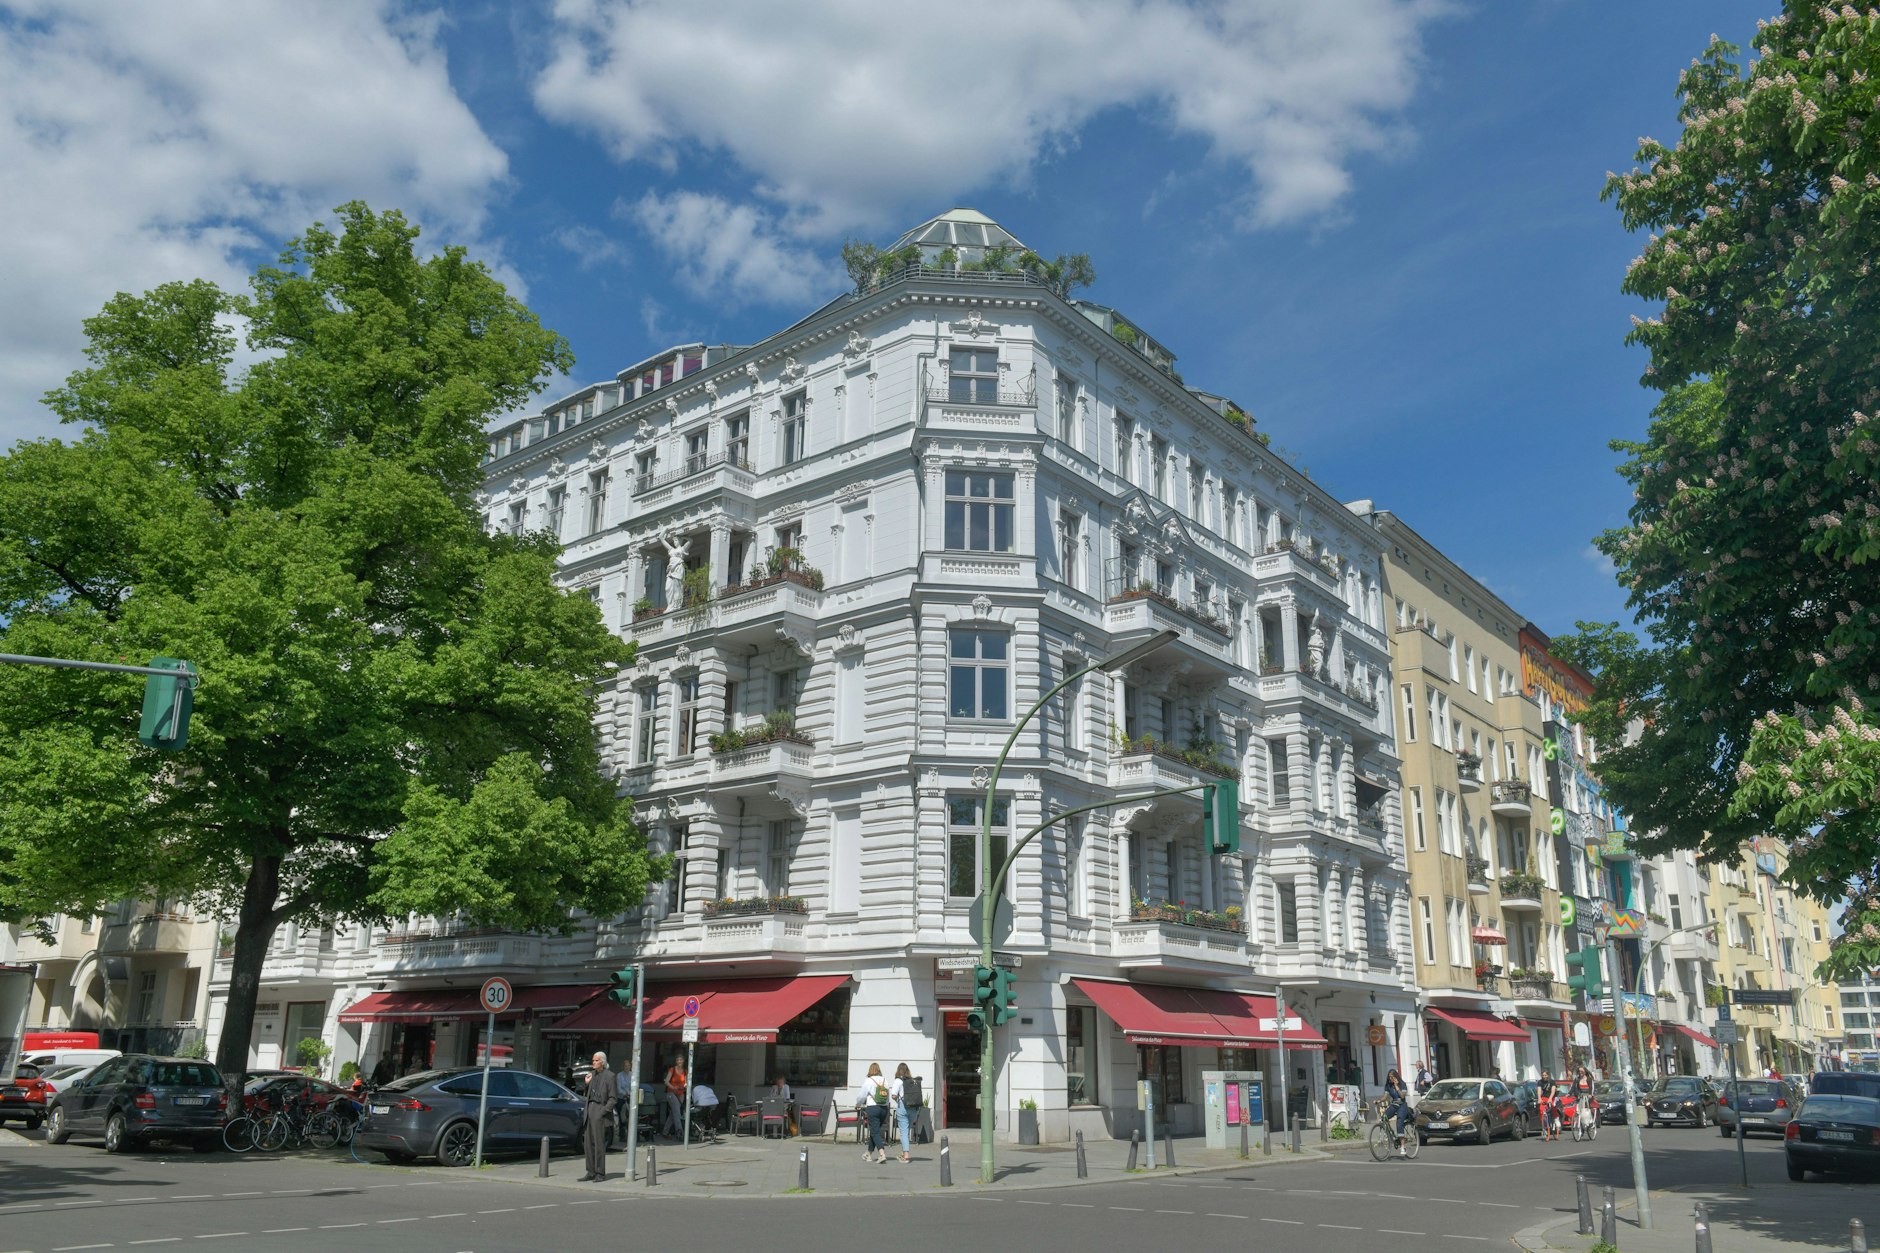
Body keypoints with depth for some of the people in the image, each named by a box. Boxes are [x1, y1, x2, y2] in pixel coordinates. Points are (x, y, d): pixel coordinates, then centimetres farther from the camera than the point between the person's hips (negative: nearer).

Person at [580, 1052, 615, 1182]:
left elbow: (612, 1098, -7)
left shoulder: (609, 1076, -5)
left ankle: (600, 1173, 1)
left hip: (599, 1109, -7)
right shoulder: (591, 1074, 14)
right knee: (588, 1143, 6)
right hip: (589, 1109, 7)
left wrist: (603, 1112, -14)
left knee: (599, 1143, -5)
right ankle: (591, 1172, 13)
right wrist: (586, 1083, 3)